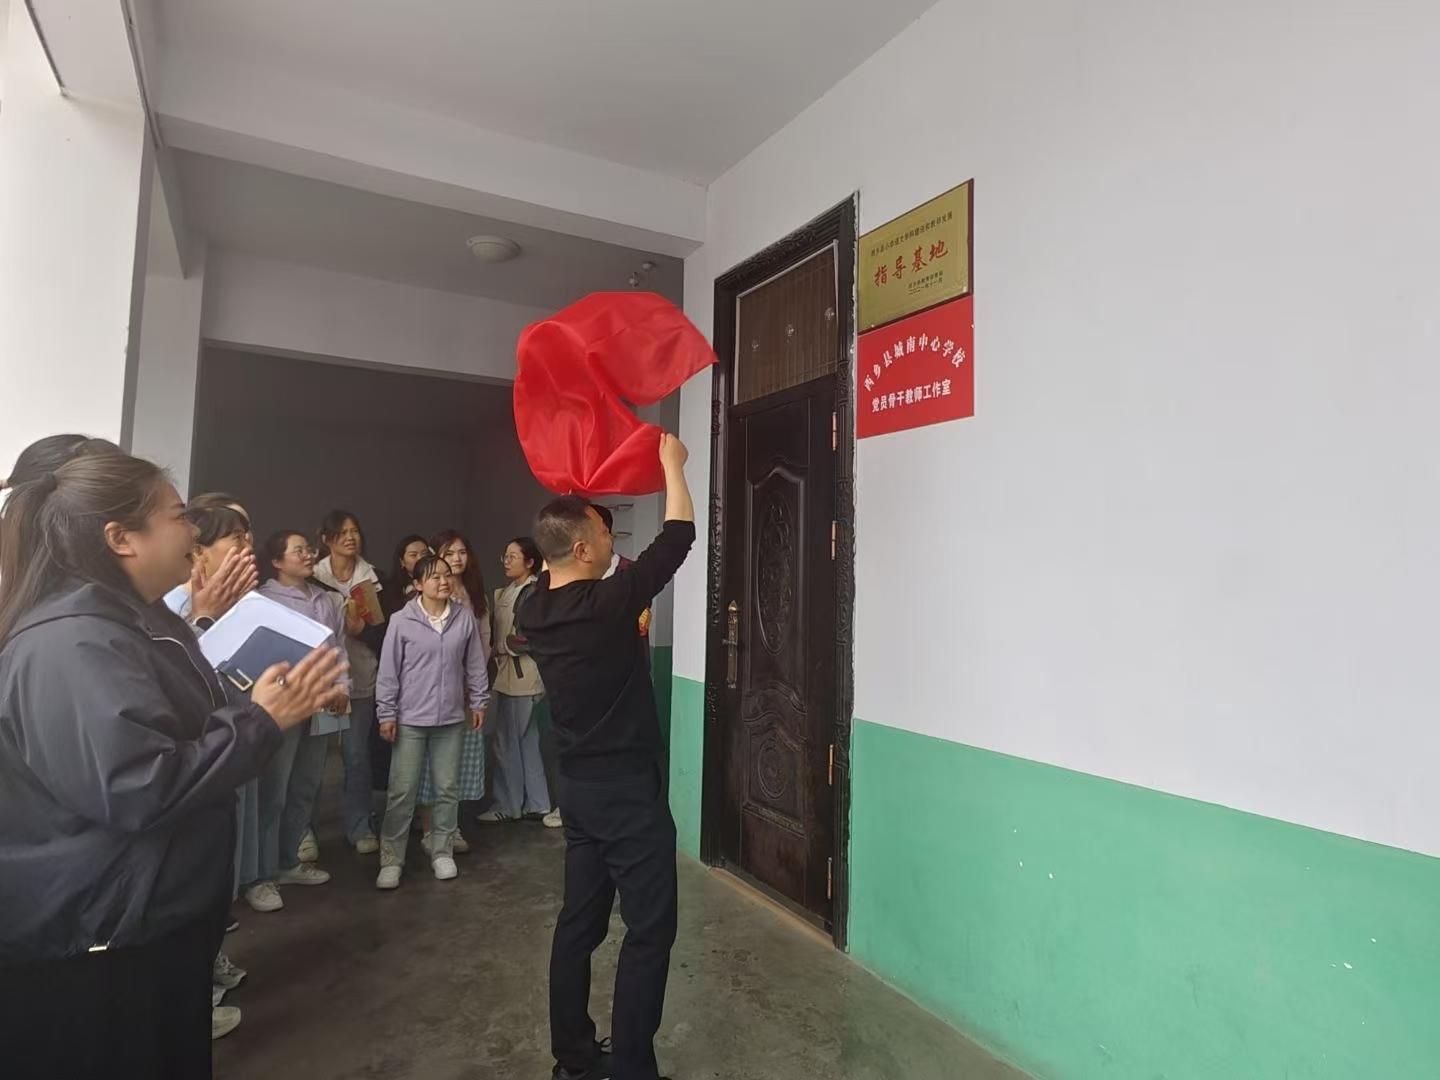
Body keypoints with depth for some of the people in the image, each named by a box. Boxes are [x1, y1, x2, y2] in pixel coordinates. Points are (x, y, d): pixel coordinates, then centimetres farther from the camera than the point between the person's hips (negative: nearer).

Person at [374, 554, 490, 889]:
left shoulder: (465, 618, -3)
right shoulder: (402, 621, -9)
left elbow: (475, 663, 5)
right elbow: (389, 671, -5)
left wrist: (479, 702, 8)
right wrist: (386, 714, -4)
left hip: (451, 718, 2)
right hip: (410, 719, -2)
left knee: (448, 789, 12)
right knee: (402, 792, 4)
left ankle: (441, 851, 28)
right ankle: (391, 859, 18)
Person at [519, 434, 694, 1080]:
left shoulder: (533, 610, -2)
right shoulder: (607, 604, -22)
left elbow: (556, 570, 22)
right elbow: (678, 538, -14)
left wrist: (574, 501, 22)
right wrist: (671, 464, -1)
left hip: (578, 787, 8)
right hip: (628, 791, -8)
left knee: (580, 921, 18)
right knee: (650, 929, 5)